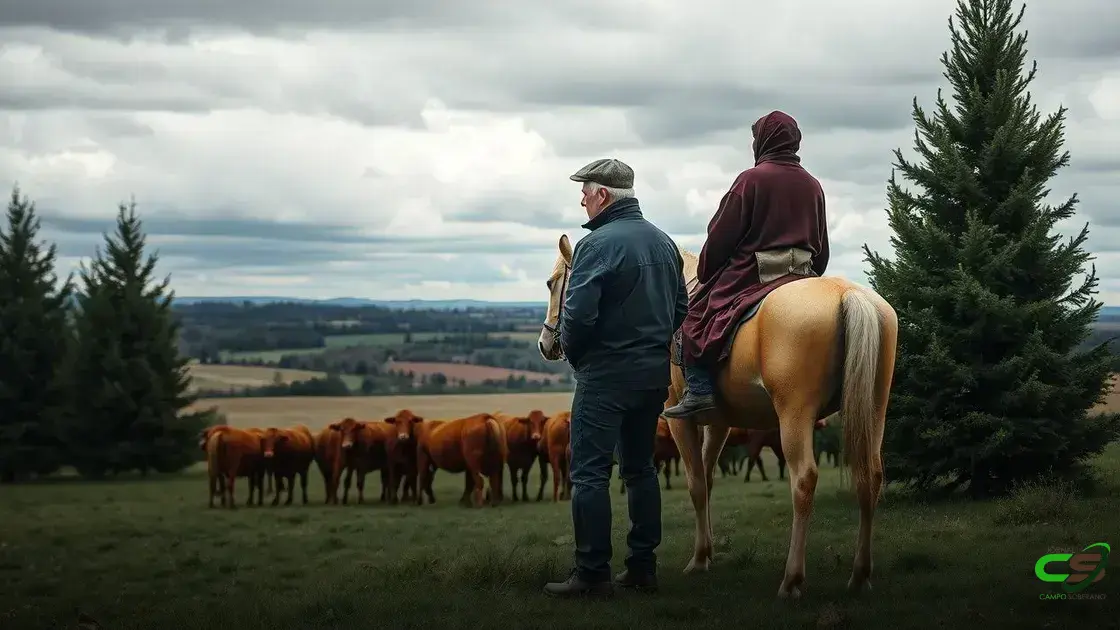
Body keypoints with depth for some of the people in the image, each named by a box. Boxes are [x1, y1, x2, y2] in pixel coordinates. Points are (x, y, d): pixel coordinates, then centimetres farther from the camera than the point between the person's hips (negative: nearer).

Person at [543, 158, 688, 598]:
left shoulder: (597, 244, -16)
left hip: (606, 374, -8)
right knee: (640, 467, 16)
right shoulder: (665, 243, 10)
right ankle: (643, 567, 19)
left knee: (589, 471, -3)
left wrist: (572, 351, -4)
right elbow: (681, 309, 15)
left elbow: (578, 314, -22)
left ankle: (592, 574, -3)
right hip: (656, 372, 8)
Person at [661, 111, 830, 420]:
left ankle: (699, 389, -11)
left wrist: (704, 274, 5)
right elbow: (822, 248, 16)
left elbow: (721, 236, -6)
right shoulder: (813, 186, 11)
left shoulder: (752, 179, -8)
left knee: (697, 313, 2)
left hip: (750, 274, -6)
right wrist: (810, 275, 27)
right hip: (802, 276, 6)